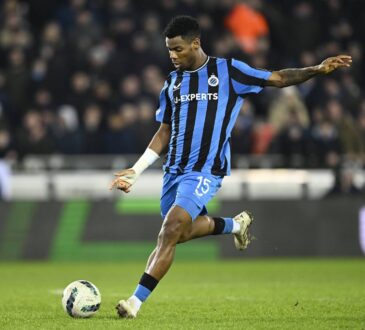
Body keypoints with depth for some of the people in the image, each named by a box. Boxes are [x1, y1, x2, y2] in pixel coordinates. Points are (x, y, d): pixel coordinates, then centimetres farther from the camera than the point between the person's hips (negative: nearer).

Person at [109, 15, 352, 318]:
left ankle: (136, 301, -16)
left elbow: (278, 78, 1)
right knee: (182, 230, 15)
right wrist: (135, 170, 10)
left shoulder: (227, 71, -2)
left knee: (170, 231, -19)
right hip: (174, 170, 6)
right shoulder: (173, 83, 10)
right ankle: (235, 225, 41)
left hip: (205, 171, -6)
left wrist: (317, 69, -12)